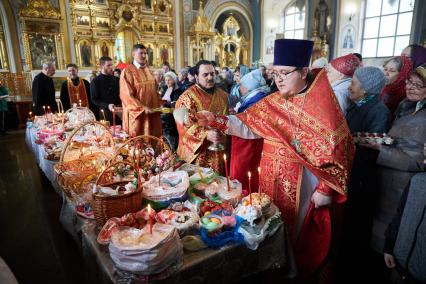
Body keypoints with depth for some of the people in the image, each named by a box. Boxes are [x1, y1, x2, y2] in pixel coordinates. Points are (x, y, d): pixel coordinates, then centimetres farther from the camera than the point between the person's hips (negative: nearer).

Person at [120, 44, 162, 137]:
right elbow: (126, 95, -14)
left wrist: (159, 104, 4)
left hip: (152, 113, 6)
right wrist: (142, 108, -21)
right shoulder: (127, 71, -7)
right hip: (137, 114, -6)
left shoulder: (148, 71, 13)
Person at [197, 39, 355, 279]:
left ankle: (301, 271, 40)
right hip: (272, 179, 4)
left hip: (304, 183, -4)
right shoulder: (271, 103, 4)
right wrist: (217, 121, -14)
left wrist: (325, 189, -13)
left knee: (298, 235, 13)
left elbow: (336, 149, -11)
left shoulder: (323, 104, -10)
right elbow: (246, 126, 1)